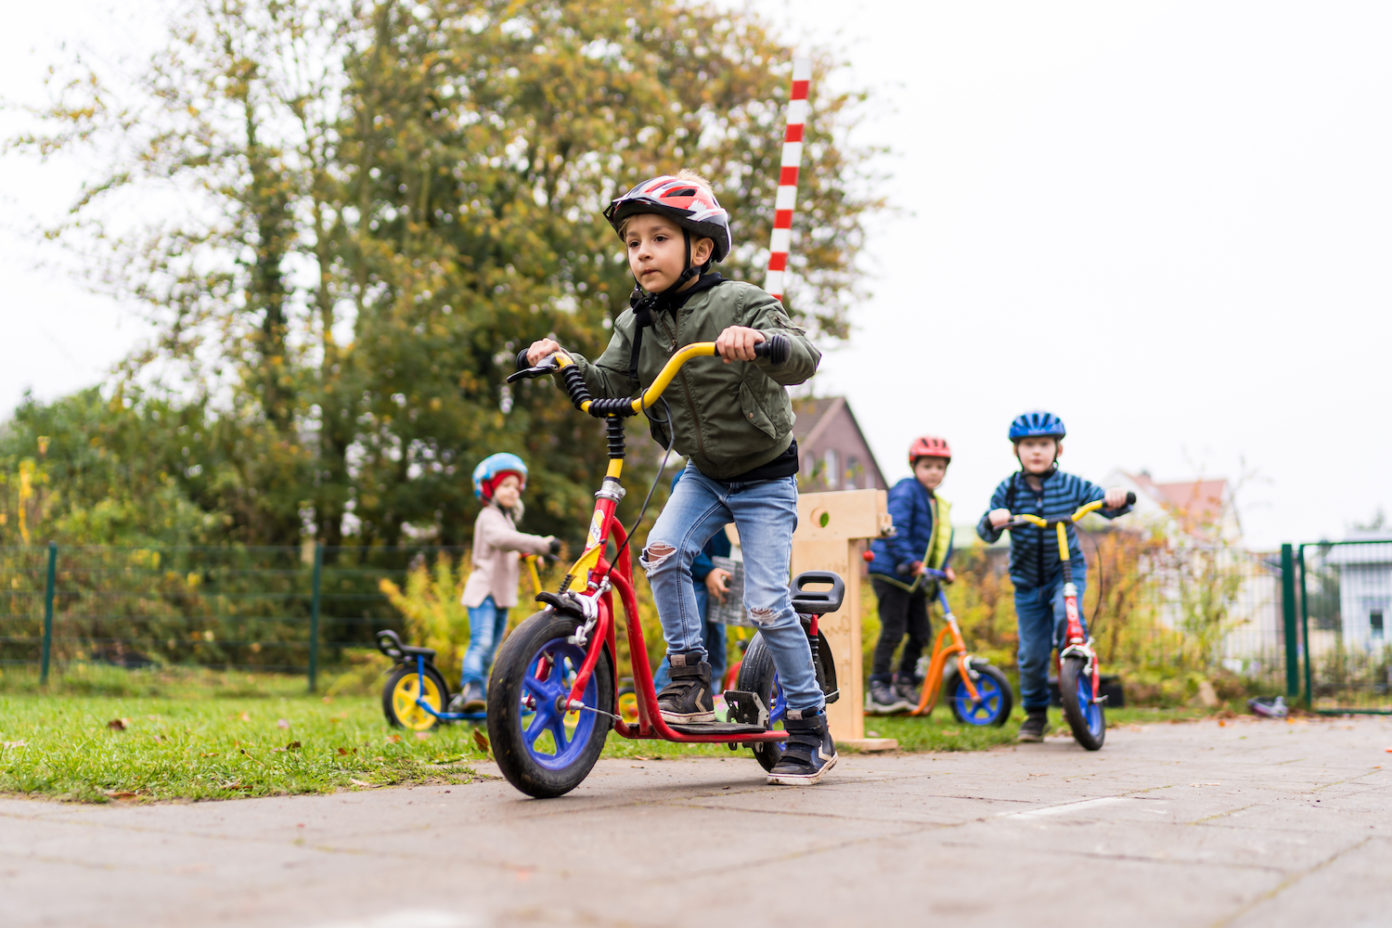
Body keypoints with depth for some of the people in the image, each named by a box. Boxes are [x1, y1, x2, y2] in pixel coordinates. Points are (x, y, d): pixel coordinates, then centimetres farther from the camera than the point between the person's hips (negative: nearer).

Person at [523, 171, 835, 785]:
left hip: (764, 476, -5)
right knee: (662, 552, -20)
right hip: (703, 473, 5)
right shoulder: (636, 323, 0)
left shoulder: (738, 303, -18)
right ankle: (691, 680, -5)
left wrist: (760, 340, -49)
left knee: (766, 603, -9)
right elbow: (610, 382, -3)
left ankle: (810, 727, 5)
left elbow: (803, 359, -29)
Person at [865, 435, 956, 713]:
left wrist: (945, 567, 4)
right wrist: (909, 561, -28)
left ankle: (905, 682, 21)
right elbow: (895, 529, -20)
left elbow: (943, 540, 21)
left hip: (917, 581, 8)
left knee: (921, 633, 7)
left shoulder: (940, 505, 18)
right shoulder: (906, 491, -9)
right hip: (890, 573, -8)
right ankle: (878, 687, 0)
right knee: (892, 630, -8)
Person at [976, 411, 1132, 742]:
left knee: (1066, 613, -32)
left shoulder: (1071, 485, -4)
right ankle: (1035, 714, 21)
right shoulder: (1008, 490, -5)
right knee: (1032, 654, 1)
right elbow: (985, 533, -9)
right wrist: (992, 520, -32)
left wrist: (1117, 499, -29)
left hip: (1067, 569, -1)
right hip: (1027, 579, 1)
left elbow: (1106, 504, -6)